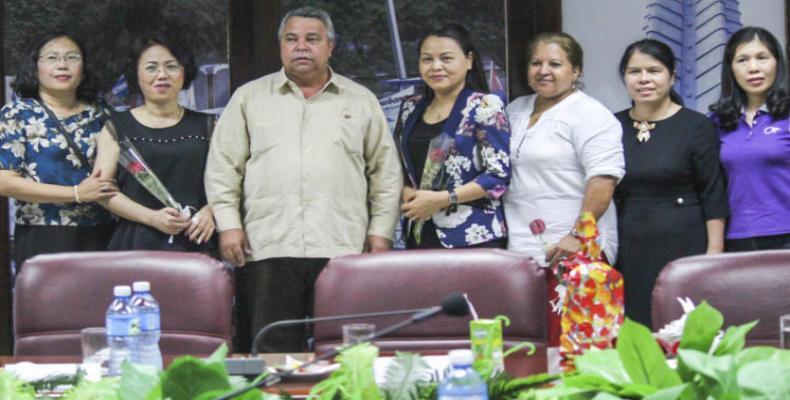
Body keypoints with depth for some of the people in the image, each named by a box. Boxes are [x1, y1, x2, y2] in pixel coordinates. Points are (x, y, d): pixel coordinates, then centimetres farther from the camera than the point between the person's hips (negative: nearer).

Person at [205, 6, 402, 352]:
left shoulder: (362, 101, 14)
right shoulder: (249, 97, 12)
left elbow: (385, 171, 13)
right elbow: (223, 167, 9)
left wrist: (381, 231, 5)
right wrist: (228, 225, -1)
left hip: (342, 248, 0)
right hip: (268, 247, 0)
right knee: (271, 352, 0)